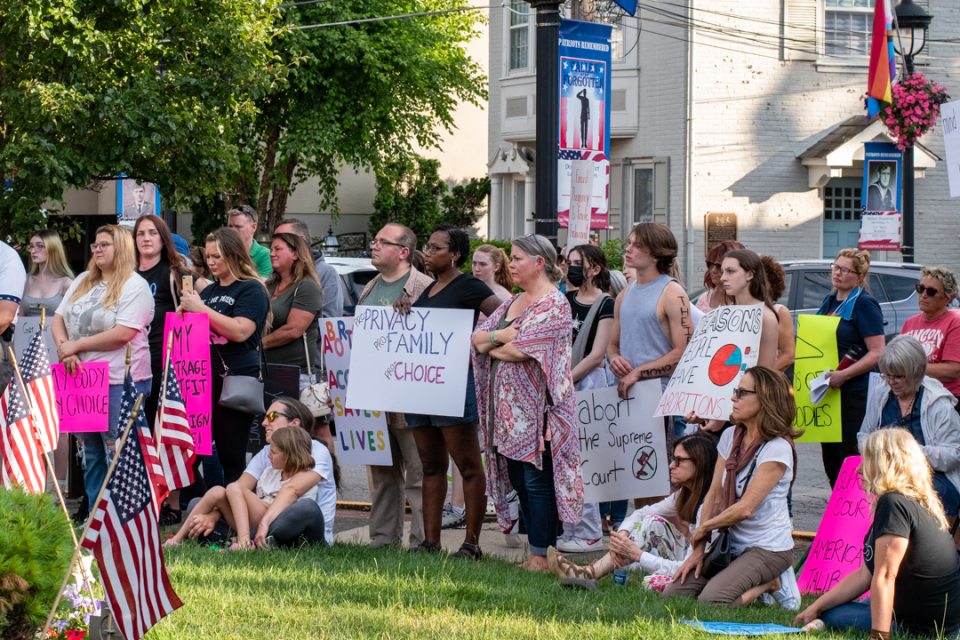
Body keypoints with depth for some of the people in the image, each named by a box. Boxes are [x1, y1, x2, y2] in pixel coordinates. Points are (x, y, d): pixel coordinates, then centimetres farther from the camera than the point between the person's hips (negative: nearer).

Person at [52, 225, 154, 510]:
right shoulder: (83, 281, 15)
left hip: (120, 381, -7)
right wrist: (64, 348, -7)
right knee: (90, 451, 11)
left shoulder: (135, 286, -8)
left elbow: (123, 334, -18)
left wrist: (76, 345, -13)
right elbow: (58, 319, 14)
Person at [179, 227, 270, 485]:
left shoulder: (251, 290, -3)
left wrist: (201, 309, -16)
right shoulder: (208, 291, 20)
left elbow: (240, 331, -17)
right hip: (202, 380, 7)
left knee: (232, 458, -5)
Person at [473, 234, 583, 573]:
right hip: (508, 405, 9)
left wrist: (491, 346, -1)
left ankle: (542, 557, -2)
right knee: (517, 479, 9)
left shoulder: (553, 304, -10)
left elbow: (520, 350, -20)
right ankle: (536, 552, 15)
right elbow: (477, 337, 11)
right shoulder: (513, 303, 18)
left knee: (537, 481, -6)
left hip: (536, 406, -9)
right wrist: (498, 335, -10)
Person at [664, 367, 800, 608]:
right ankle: (753, 585, 8)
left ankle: (765, 586, 0)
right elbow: (714, 495, 8)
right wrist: (699, 549, 0)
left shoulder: (777, 448, -16)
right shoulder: (730, 437, 8)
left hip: (768, 549, -7)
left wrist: (702, 529, -6)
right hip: (733, 546, 8)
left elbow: (745, 509, -19)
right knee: (673, 593, -8)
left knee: (710, 602, -27)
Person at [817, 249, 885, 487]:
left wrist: (844, 375, -23)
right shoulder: (830, 301, 15)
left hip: (852, 394, -8)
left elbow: (877, 353, -15)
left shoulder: (865, 304, -8)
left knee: (850, 458, -8)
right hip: (825, 391, 8)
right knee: (830, 460, 9)